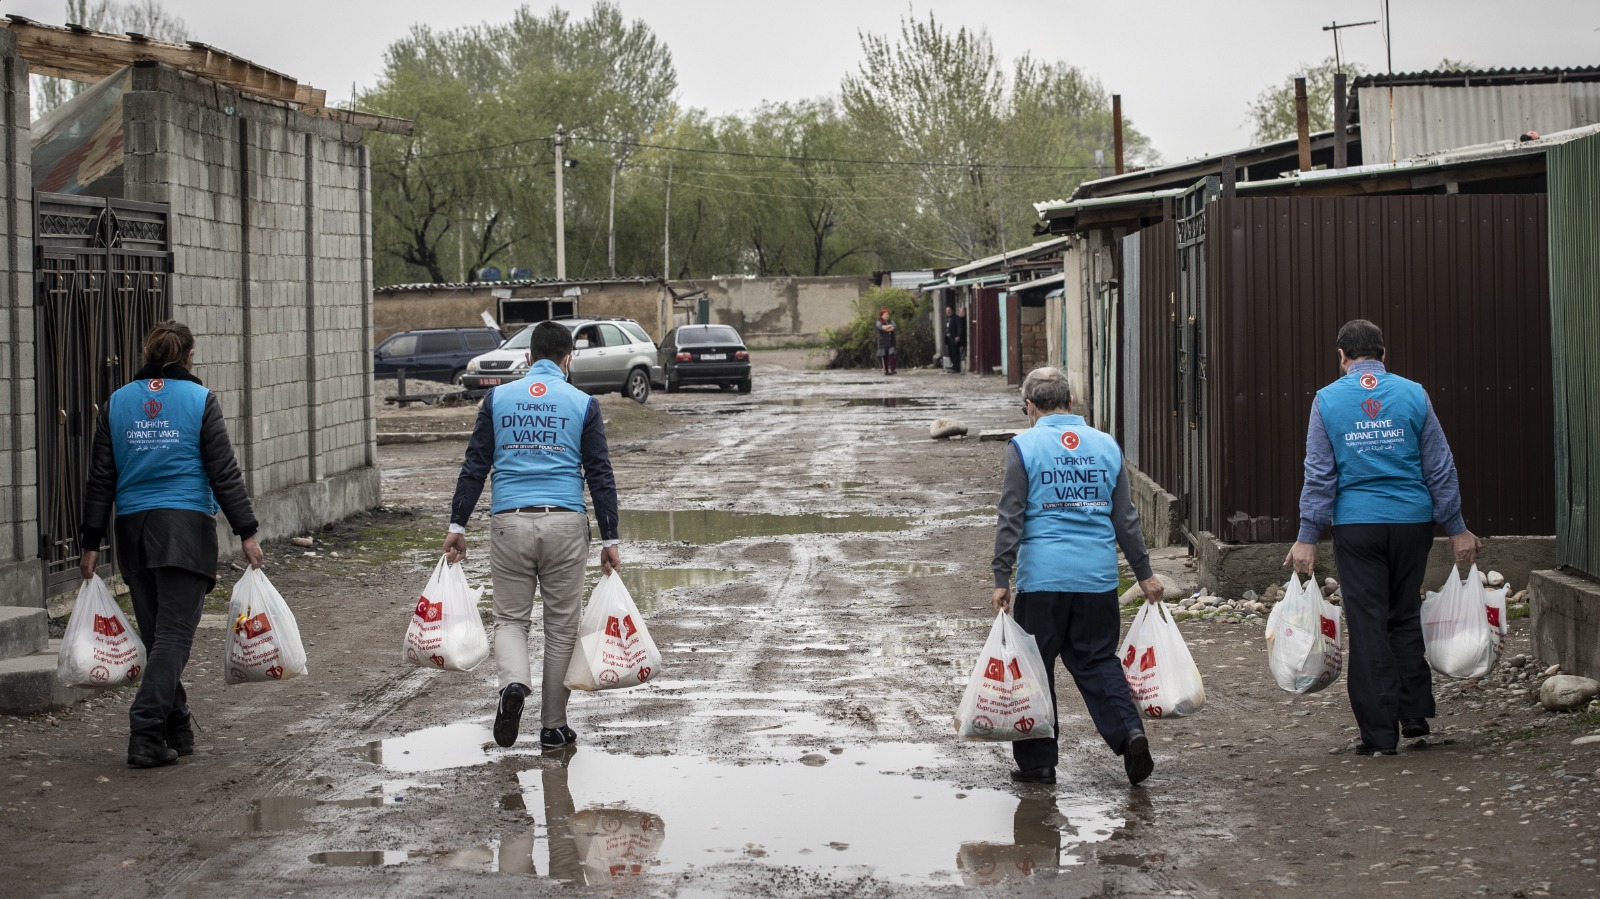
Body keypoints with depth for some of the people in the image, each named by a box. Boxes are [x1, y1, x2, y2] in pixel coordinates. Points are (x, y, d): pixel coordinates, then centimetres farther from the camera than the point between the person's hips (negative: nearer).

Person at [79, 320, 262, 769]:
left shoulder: (118, 402, 7)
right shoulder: (200, 400, -3)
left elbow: (100, 478, 7)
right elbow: (224, 472, -6)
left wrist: (92, 542, 10)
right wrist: (247, 533, -2)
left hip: (133, 530, 4)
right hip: (186, 529, -4)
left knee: (156, 634, 13)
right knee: (174, 634, -5)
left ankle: (179, 730, 19)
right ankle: (145, 733, -15)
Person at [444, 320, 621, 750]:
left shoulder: (498, 398, 5)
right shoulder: (583, 404, 2)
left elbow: (474, 465, 3)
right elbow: (600, 476, 1)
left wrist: (457, 526, 7)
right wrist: (609, 541, 4)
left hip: (509, 522, 1)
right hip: (565, 524, -1)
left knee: (510, 617, 12)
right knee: (562, 626, 9)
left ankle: (513, 682, -18)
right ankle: (553, 727, 14)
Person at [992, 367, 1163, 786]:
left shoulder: (1025, 447, -3)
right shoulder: (1106, 446, 8)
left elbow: (1010, 519, -6)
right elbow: (1126, 518, 12)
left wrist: (1001, 579, -3)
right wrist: (1144, 573, 19)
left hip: (1042, 578, -3)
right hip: (1099, 578, 4)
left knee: (1034, 669, 7)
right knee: (1097, 661, 13)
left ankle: (1037, 762, 11)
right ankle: (1129, 731, -7)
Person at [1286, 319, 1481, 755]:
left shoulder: (1328, 400, -1)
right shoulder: (1412, 394, 2)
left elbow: (1319, 474, -3)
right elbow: (1440, 467, 4)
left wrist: (1307, 537, 0)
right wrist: (1457, 529, 9)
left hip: (1357, 526, -1)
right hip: (1411, 522, 2)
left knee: (1367, 626, 3)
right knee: (1406, 618, 16)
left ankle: (1380, 732, 3)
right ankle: (1415, 713, 14)